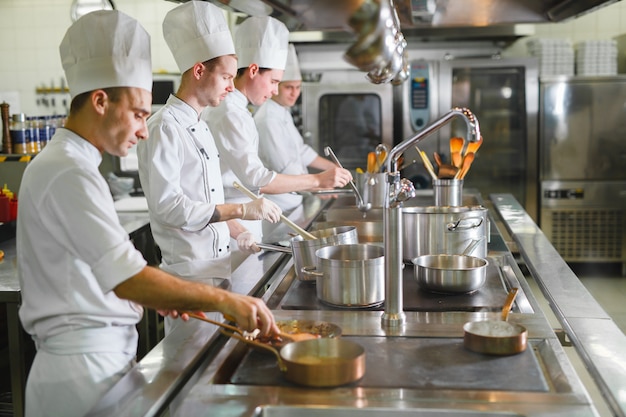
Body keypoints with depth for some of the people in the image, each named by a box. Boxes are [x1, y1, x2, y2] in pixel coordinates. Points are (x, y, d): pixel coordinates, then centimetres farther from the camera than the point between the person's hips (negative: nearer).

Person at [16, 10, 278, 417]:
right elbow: (126, 277, -26)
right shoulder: (69, 174, -20)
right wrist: (223, 300, -22)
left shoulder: (68, 163, 12)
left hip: (104, 352, 9)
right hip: (85, 364, -9)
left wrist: (157, 297, 8)